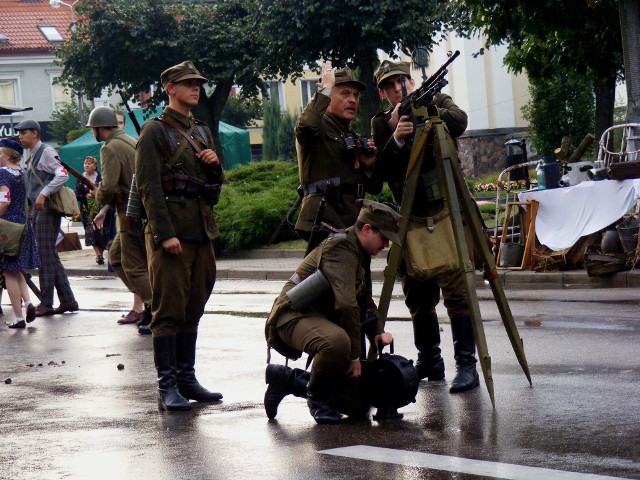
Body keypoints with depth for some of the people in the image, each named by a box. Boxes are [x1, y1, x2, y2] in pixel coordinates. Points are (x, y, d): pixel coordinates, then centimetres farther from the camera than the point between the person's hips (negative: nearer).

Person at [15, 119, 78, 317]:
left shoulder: (46, 152, -9)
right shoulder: (32, 156, 19)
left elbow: (62, 175, -22)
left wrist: (43, 194, -26)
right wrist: (31, 207, 14)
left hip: (47, 209, -10)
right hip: (38, 210, 10)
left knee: (45, 255, -8)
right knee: (51, 256, 10)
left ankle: (46, 303, -6)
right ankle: (67, 300, 13)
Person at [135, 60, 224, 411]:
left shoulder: (202, 132, 19)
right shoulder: (155, 132, -3)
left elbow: (215, 186, 24)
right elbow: (149, 187, -11)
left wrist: (215, 165, 2)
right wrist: (165, 234, -19)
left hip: (203, 232, 7)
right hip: (171, 233, -7)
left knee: (193, 309, 10)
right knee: (169, 309, -7)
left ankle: (187, 377, 17)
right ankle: (167, 386, -6)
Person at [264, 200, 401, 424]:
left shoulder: (358, 254, 16)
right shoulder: (341, 247, -17)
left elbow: (365, 301, 27)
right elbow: (346, 304, -26)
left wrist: (378, 331, 8)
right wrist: (355, 355, -23)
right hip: (295, 316, -10)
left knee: (359, 405, 1)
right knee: (337, 341, -45)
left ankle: (286, 379, 13)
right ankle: (316, 396, -17)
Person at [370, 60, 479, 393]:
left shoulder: (439, 103, 6)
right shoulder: (381, 123, 11)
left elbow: (459, 121, -17)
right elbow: (379, 172, -1)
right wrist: (396, 139, -16)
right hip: (411, 217, 4)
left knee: (456, 289, -13)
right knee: (417, 296, 9)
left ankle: (466, 365, -13)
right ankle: (429, 362, 22)